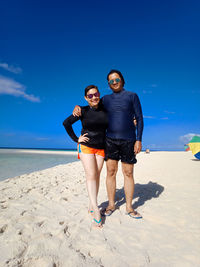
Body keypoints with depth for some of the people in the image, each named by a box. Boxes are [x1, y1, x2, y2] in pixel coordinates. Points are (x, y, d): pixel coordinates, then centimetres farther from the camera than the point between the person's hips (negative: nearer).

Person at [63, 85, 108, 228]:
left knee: (96, 176, 4)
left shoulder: (105, 110, 3)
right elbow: (66, 123, 2)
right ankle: (96, 210, -8)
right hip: (86, 146, -3)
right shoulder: (83, 111, -5)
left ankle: (91, 206, 18)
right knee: (91, 175, -11)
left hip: (101, 148, 3)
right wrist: (76, 139, -2)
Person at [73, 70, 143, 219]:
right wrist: (78, 107, -3)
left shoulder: (132, 96, 5)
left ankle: (129, 207, 18)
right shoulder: (106, 99, 11)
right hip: (110, 140, 2)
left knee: (128, 173, 3)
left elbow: (139, 118, 0)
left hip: (128, 141, -2)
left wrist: (139, 140, -9)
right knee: (111, 172, 3)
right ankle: (111, 204, 19)